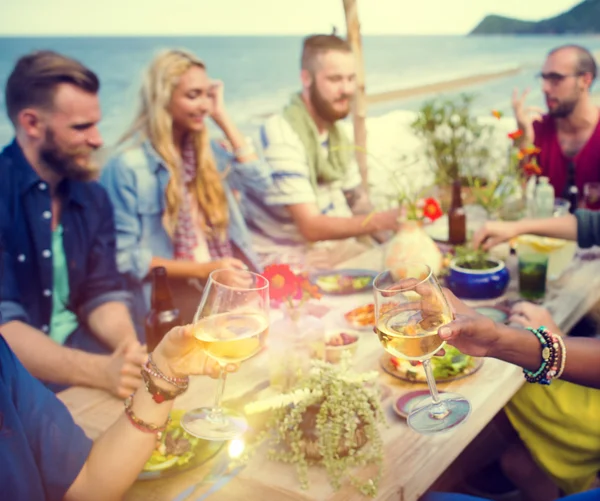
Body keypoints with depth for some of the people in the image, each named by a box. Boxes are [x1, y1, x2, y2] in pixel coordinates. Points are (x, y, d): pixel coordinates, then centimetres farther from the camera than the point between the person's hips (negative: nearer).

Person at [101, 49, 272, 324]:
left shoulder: (204, 150, 14)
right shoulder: (127, 165, -8)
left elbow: (259, 177, 4)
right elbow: (123, 256, -11)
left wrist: (222, 117, 4)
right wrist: (201, 269, -17)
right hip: (174, 296, -6)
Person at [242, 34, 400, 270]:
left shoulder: (334, 129, 7)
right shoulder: (281, 135, -20)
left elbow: (356, 198, 14)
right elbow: (311, 226, -24)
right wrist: (383, 220, -33)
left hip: (340, 246, 8)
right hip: (295, 259, -8)